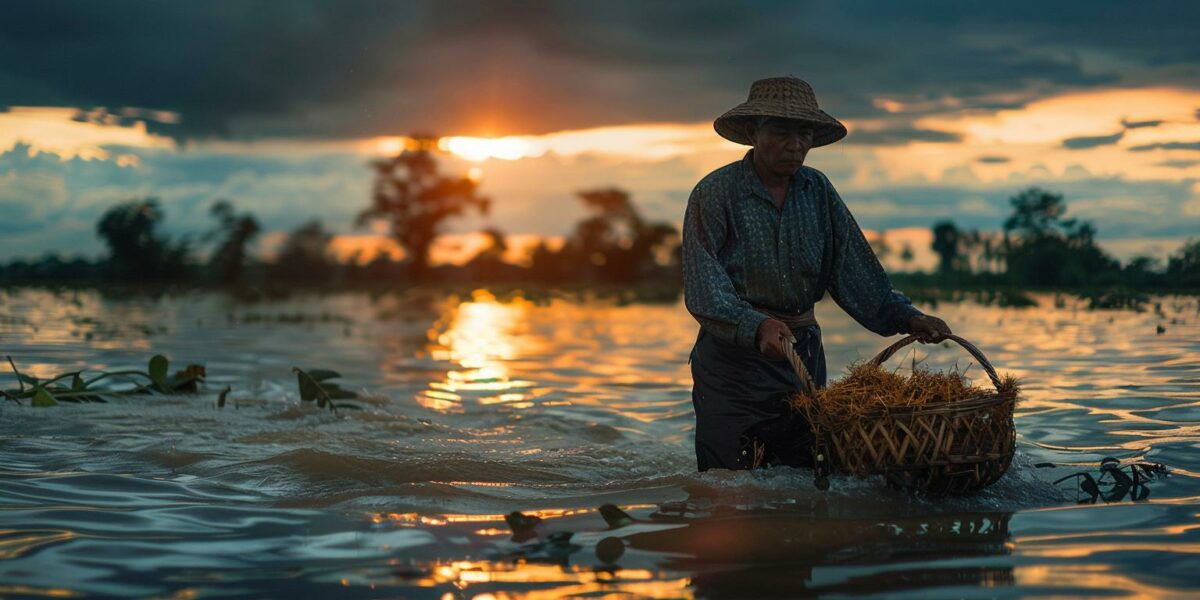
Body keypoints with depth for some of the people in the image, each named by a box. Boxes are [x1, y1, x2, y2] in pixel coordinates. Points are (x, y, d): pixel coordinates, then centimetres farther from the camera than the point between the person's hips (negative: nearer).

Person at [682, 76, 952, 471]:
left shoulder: (818, 191, 7)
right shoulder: (715, 194, -10)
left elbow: (853, 272, 3)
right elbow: (704, 290, -19)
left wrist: (904, 318, -11)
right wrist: (756, 327, -36)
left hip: (804, 351, 5)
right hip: (733, 356, -5)